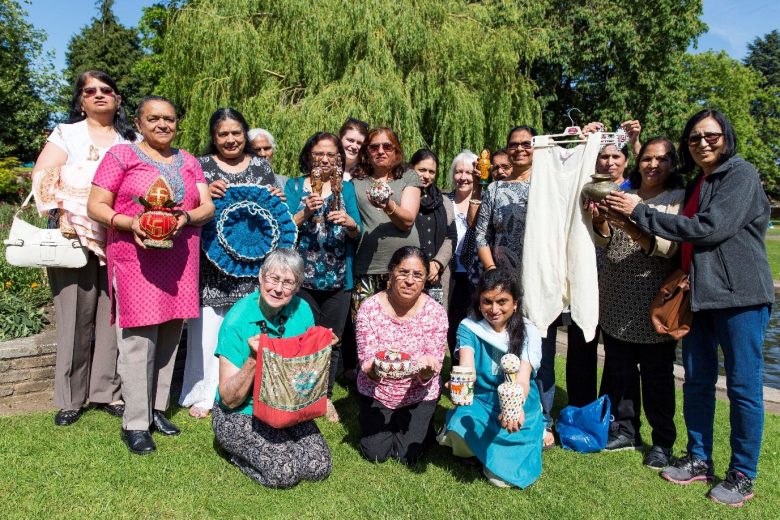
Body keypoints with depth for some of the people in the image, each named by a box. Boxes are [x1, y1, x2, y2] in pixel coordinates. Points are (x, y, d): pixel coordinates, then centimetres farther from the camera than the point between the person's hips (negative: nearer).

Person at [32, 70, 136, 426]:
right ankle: (70, 398, 12)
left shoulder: (130, 140, 16)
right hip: (75, 237, -2)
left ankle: (106, 392, 14)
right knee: (77, 316, 1)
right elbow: (42, 176, -2)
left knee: (114, 314, 2)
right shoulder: (67, 133, 9)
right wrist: (60, 215, -13)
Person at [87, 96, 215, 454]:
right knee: (139, 340, -6)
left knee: (170, 337, 9)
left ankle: (157, 408, 22)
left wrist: (185, 218, -12)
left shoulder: (188, 162, 16)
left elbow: (208, 207, 9)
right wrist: (130, 223, -20)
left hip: (180, 261, 4)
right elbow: (96, 206, -2)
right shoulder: (121, 155, 4)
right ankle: (135, 423, 4)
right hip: (136, 260, -4)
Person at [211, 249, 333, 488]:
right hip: (239, 415, -5)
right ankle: (238, 452, 8)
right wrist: (253, 359, -34)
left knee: (319, 466, -12)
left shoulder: (302, 310, -7)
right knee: (284, 472, -23)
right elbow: (230, 399, -18)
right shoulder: (237, 320, -21)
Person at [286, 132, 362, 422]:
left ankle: (325, 396, 25)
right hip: (303, 276, -1)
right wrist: (305, 212, -20)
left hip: (339, 279, 1)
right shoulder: (295, 186, 6)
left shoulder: (347, 188, 8)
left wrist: (349, 223, -20)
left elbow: (357, 234, 1)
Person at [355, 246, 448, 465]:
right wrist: (374, 369, -40)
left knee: (407, 455, -4)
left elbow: (433, 368, -13)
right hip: (376, 392, 0)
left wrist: (426, 370, -38)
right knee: (376, 453, -3)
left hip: (418, 395, 0)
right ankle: (369, 420, 29)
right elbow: (366, 361, -16)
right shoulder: (369, 308, -17)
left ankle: (422, 425, 28)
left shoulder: (435, 312, -16)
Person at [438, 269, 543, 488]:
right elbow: (466, 367, -23)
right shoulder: (469, 328, -6)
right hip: (480, 400, 1)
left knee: (502, 475, -18)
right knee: (462, 444, -30)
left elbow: (523, 379, -23)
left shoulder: (529, 333, -9)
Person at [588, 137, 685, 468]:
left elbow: (670, 247, -14)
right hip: (616, 301, 4)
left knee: (657, 374, 4)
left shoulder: (679, 199, -1)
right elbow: (604, 241, 7)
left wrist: (633, 229, -29)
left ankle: (663, 441, 20)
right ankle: (625, 430, 27)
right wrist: (601, 221, -14)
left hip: (654, 304, -4)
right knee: (618, 369, 11)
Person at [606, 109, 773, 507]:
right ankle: (699, 460, 25)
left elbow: (711, 228, -19)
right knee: (697, 381, 11)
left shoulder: (741, 174, -8)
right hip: (699, 294, 8)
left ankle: (742, 475, 15)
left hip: (739, 294, -7)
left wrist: (640, 213, -16)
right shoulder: (695, 183, 16)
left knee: (743, 384, 1)